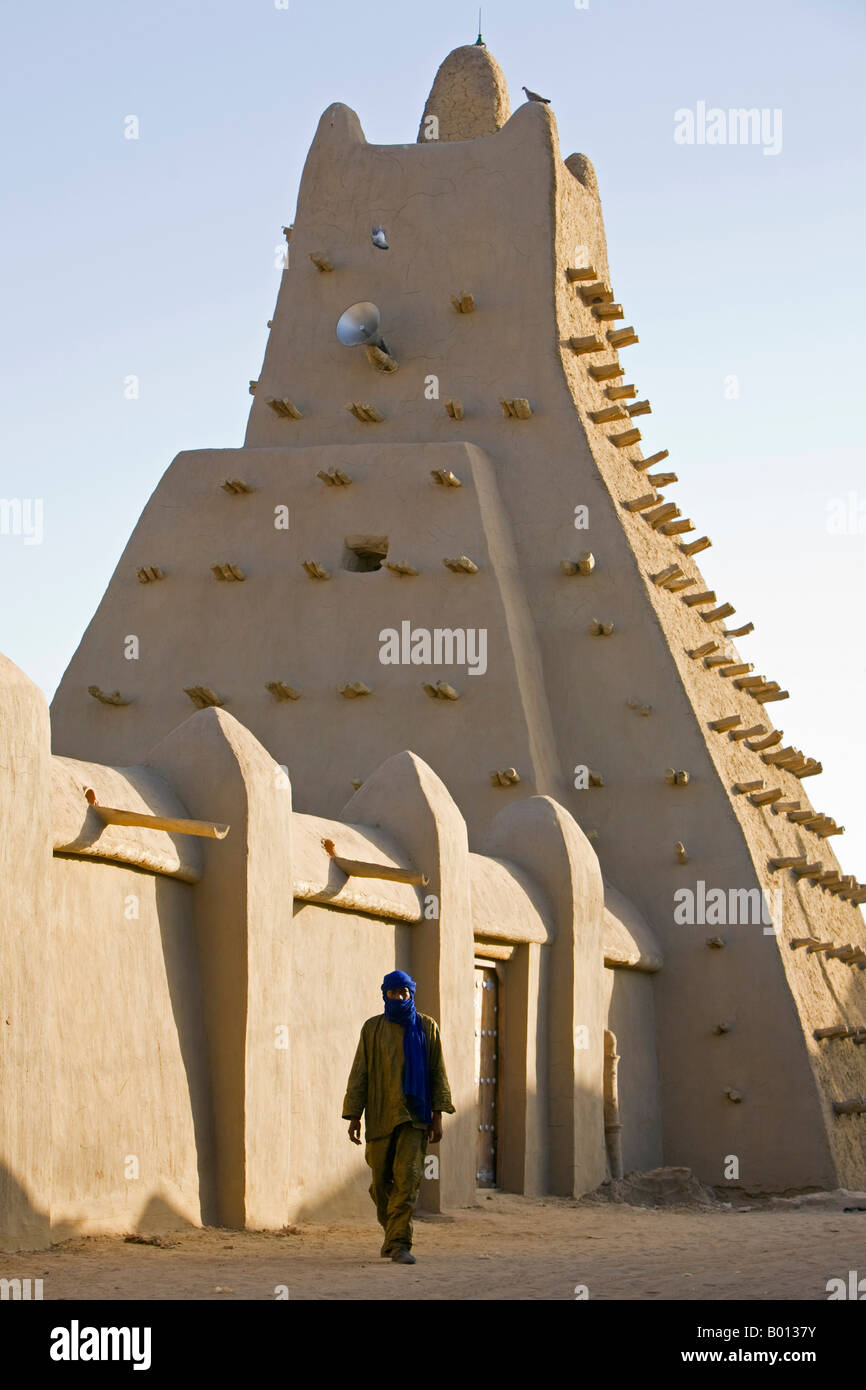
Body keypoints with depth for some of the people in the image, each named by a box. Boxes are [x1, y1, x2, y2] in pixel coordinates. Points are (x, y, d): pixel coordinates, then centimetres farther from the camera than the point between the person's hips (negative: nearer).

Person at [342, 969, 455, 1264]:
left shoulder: (427, 1027, 6)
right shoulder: (373, 1028, 7)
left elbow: (437, 1073, 7)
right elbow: (359, 1074, 6)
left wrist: (438, 1115, -1)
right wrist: (353, 1116, -1)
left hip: (414, 1115, -1)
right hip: (380, 1115, 1)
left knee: (408, 1177, -13)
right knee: (381, 1181, 5)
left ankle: (399, 1243, -15)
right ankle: (392, 1231, 28)